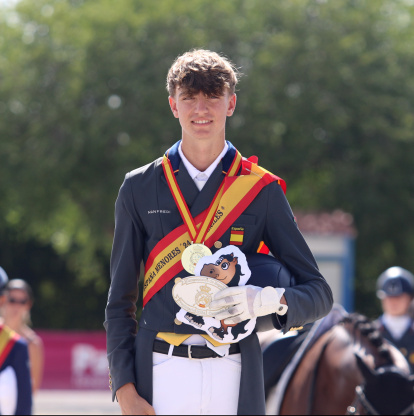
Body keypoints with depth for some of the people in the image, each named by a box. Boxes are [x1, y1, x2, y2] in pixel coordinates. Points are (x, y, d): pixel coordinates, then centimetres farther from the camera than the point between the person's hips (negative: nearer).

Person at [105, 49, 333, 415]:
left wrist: (266, 300, -15)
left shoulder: (262, 190, 7)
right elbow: (120, 303, 10)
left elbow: (320, 295, 6)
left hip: (235, 379, 0)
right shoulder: (139, 189, 9)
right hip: (160, 374, 0)